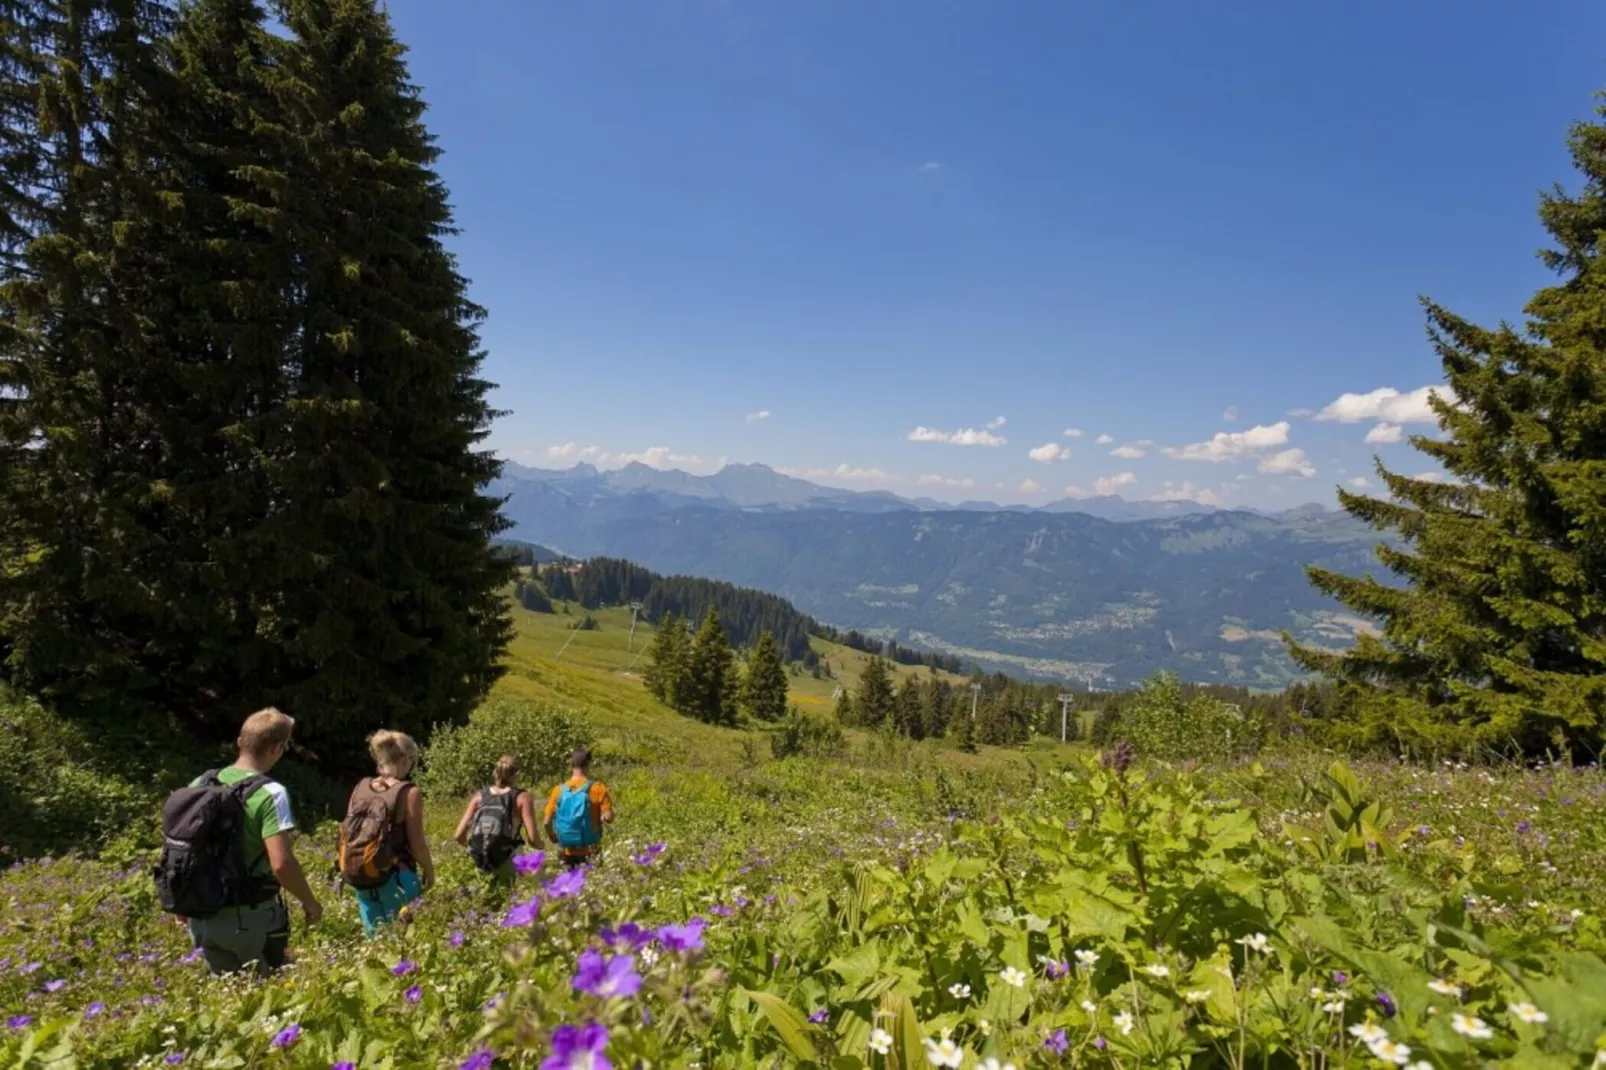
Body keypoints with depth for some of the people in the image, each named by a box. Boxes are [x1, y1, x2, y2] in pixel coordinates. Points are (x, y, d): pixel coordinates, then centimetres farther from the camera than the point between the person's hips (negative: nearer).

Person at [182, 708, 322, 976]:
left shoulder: (200, 784, 2)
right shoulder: (270, 793, -18)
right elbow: (282, 864, -24)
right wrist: (309, 902, -8)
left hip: (202, 916, 6)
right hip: (251, 918, -6)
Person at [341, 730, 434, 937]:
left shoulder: (361, 788, 3)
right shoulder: (408, 792, -13)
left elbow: (348, 832, 8)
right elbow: (416, 842, -11)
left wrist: (354, 869, 20)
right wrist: (429, 870, 5)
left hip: (360, 877, 6)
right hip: (396, 877, -6)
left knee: (374, 936, 17)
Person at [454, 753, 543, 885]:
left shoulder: (480, 796, 4)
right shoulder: (521, 797, -6)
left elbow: (459, 836, 3)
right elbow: (533, 839, -12)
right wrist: (540, 845, 10)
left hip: (481, 862, 3)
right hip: (506, 863, -3)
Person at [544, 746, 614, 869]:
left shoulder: (559, 790, -3)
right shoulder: (597, 788, -12)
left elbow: (547, 822, -1)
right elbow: (608, 817, -16)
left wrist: (554, 839, 17)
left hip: (567, 852, 3)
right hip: (590, 852, -3)